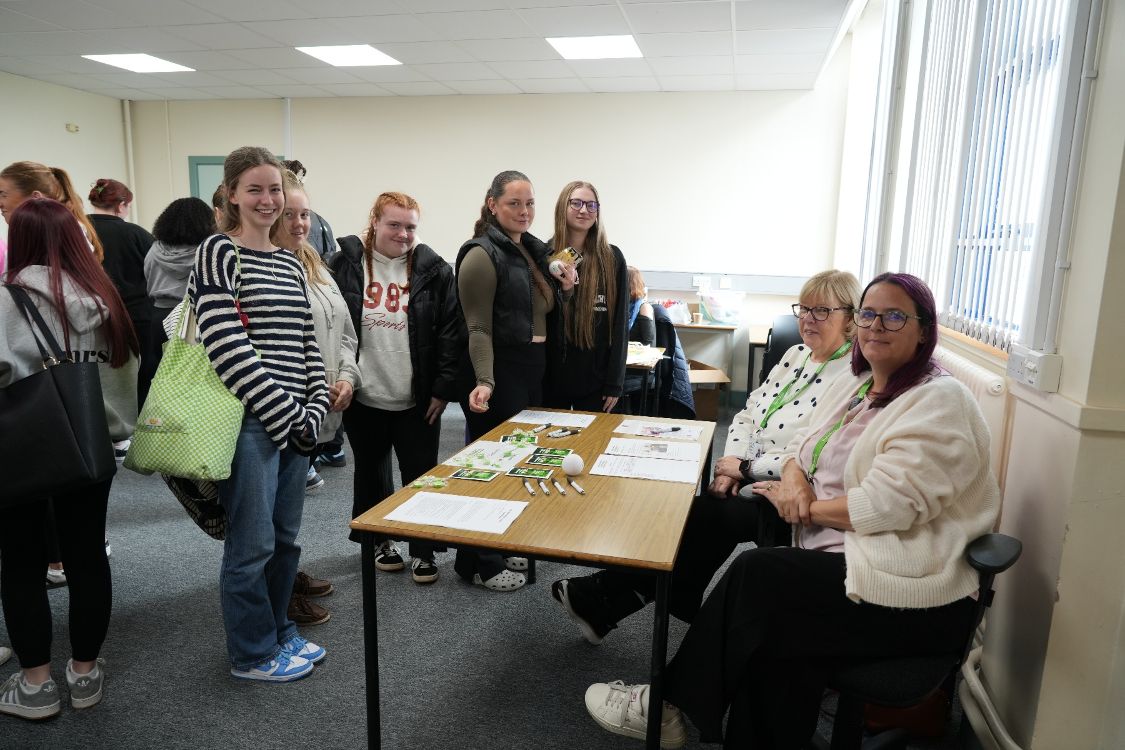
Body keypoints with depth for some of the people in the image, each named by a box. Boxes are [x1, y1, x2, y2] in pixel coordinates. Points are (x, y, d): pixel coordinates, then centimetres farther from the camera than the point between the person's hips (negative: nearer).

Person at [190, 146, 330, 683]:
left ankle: (279, 632, 35)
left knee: (285, 537, 16)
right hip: (248, 419, -7)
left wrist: (314, 409, 2)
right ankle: (252, 654, 23)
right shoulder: (218, 253, -7)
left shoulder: (290, 264, 14)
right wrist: (283, 413, -15)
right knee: (253, 543, 4)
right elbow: (225, 345, -16)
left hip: (296, 420, 7)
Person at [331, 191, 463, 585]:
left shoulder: (434, 271, -3)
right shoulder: (345, 266, -3)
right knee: (371, 472, 17)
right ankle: (381, 540, 36)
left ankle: (424, 550, 22)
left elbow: (451, 332, -5)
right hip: (364, 398, 1)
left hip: (417, 400, -1)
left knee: (421, 475, 6)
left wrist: (444, 388, -9)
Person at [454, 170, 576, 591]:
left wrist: (566, 289, 4)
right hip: (500, 373, -9)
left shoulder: (534, 250, 13)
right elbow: (478, 328, -17)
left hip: (534, 371, 9)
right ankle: (478, 564, 18)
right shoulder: (482, 255, -12)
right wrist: (484, 381, -29)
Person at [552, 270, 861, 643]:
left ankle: (608, 600, -13)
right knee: (691, 514, -18)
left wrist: (746, 467, -15)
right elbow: (747, 414, 12)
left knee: (703, 516, -24)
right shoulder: (796, 354, 12)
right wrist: (730, 466, -4)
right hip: (749, 481, 6)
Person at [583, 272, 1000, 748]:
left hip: (908, 591, -7)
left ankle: (671, 705, -2)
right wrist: (794, 478, -9)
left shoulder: (940, 403, -14)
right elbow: (803, 445, 14)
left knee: (757, 573, -19)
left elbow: (885, 505, -23)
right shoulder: (855, 384, 12)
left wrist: (806, 505, -11)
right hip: (837, 552, 7)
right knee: (781, 630, -20)